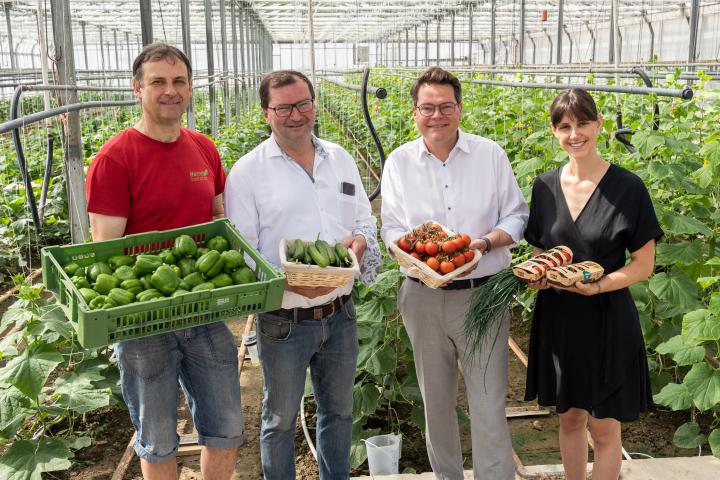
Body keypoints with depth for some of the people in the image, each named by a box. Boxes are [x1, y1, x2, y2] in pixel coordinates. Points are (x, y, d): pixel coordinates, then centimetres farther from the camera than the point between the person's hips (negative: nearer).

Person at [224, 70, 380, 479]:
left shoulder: (341, 159, 6)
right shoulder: (247, 172, -9)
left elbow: (366, 221, 13)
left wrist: (360, 240, -11)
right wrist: (288, 282, -27)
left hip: (341, 314, 5)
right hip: (284, 321, -4)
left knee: (339, 411, 21)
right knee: (281, 419, 14)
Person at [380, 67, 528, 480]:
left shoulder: (491, 154, -1)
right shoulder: (399, 162, 2)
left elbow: (517, 216, 3)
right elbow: (391, 229, 4)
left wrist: (487, 241, -17)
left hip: (483, 294, -1)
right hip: (424, 296, 2)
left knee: (489, 404, 0)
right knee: (436, 400, 16)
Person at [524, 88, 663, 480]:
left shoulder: (627, 187, -11)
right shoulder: (545, 187, 1)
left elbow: (644, 265, -8)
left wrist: (596, 286, -23)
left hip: (607, 321, -4)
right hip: (558, 319, 4)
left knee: (604, 430, 8)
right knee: (569, 418, 18)